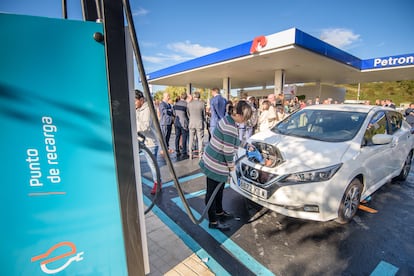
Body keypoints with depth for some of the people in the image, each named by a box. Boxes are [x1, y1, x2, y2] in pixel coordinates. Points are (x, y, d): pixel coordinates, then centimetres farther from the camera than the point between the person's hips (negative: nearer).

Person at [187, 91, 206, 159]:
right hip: (200, 123, -2)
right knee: (200, 139, 4)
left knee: (191, 139, 9)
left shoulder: (189, 103, 1)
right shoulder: (202, 103, -6)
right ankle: (200, 154, 7)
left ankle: (190, 154, 13)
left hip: (191, 123, 2)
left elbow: (188, 113, 8)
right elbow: (204, 113, 2)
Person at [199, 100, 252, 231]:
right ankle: (213, 222, 24)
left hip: (211, 159, 10)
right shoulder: (231, 128, -25)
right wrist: (231, 165, -7)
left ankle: (219, 212, 45)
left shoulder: (227, 119, 6)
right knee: (212, 193, 6)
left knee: (219, 189, 25)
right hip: (215, 164, -10)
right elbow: (228, 150, -22)